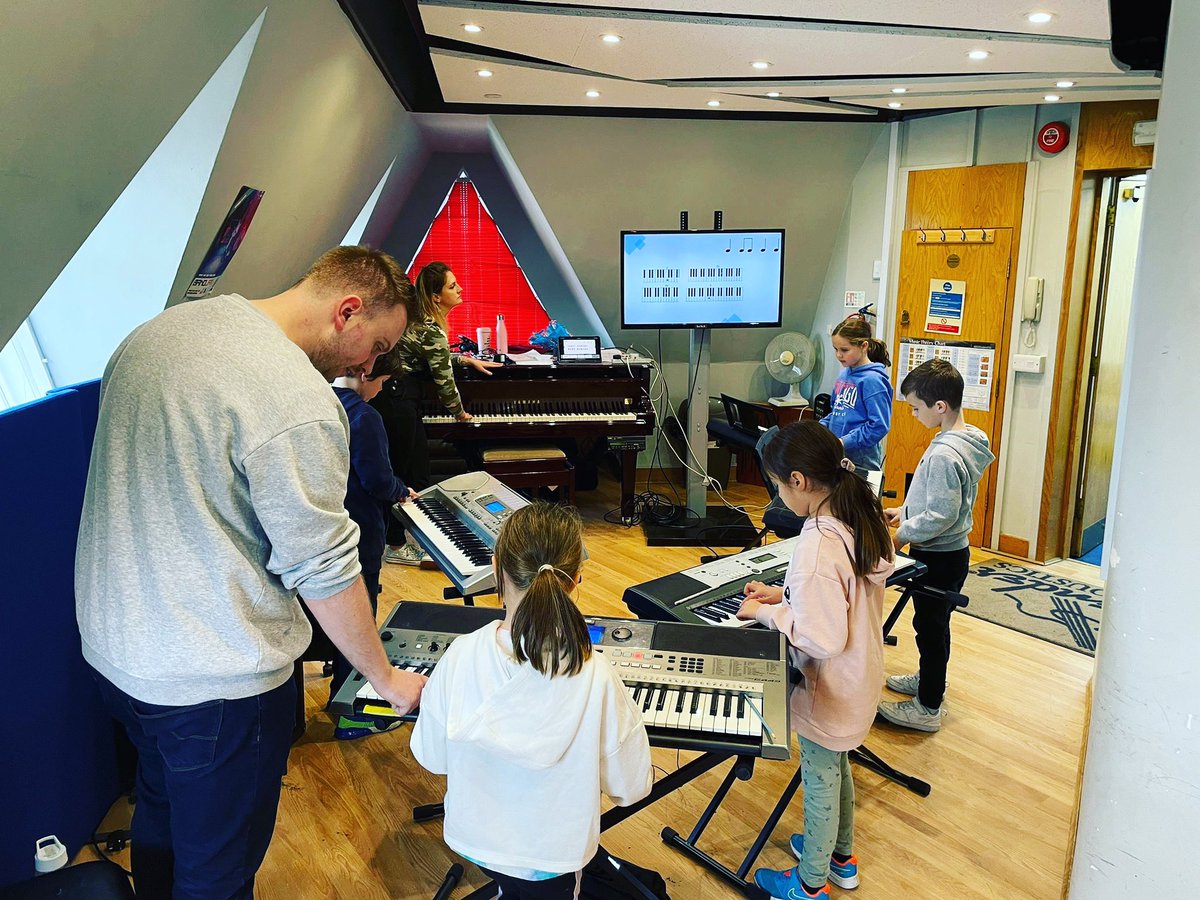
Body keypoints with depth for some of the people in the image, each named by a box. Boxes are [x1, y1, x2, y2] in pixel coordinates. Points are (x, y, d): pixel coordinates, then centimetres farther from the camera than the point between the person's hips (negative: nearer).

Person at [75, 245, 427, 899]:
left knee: (159, 813, 30)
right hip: (214, 679, -8)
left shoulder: (155, 331, 3)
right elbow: (324, 570, -22)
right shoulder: (299, 403, -27)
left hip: (111, 642, 9)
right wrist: (388, 681, -7)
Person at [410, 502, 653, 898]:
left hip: (474, 839, 3)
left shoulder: (460, 657, -23)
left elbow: (431, 757, -7)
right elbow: (631, 787, -15)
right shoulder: (596, 678, -29)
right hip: (552, 857, -3)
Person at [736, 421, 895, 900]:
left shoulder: (818, 546, -34)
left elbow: (822, 639, -32)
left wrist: (768, 613, -20)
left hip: (829, 693, -8)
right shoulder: (861, 519, -5)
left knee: (820, 781, 13)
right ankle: (841, 856, 50)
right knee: (837, 767, 28)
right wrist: (785, 595, 5)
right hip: (858, 680, 8)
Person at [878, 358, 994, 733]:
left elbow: (941, 515, -28)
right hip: (951, 550, 9)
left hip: (938, 557, -9)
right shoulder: (966, 438, 3)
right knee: (932, 622, 24)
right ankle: (928, 678, 43)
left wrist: (902, 535, -16)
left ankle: (928, 707, 19)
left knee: (931, 625, 4)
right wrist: (904, 510, 11)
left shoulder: (944, 454, -28)